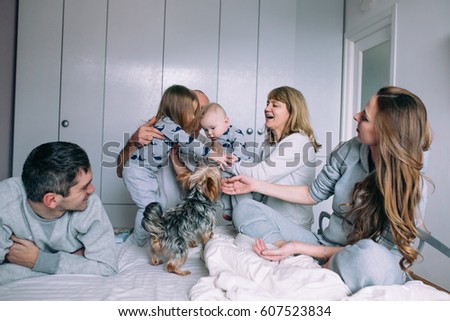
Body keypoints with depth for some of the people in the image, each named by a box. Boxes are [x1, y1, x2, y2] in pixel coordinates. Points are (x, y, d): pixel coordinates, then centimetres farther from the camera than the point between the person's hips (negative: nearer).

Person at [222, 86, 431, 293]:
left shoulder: (412, 188, -18)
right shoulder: (350, 151, -5)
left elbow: (369, 253, -17)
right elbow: (313, 195, 8)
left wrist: (299, 248, -24)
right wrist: (256, 185, 8)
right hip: (325, 246, 5)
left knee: (368, 255, -42)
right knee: (247, 210, -8)